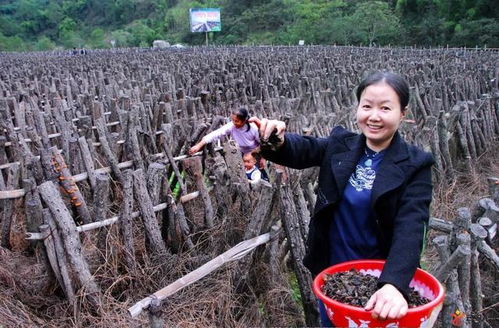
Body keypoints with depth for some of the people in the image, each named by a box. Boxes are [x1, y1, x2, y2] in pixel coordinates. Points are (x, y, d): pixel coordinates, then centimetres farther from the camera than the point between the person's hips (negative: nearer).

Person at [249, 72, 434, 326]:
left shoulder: (415, 165, -15)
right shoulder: (340, 145, -4)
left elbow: (410, 227, -26)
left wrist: (394, 283, -41)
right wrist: (276, 141, -38)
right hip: (330, 270, 3)